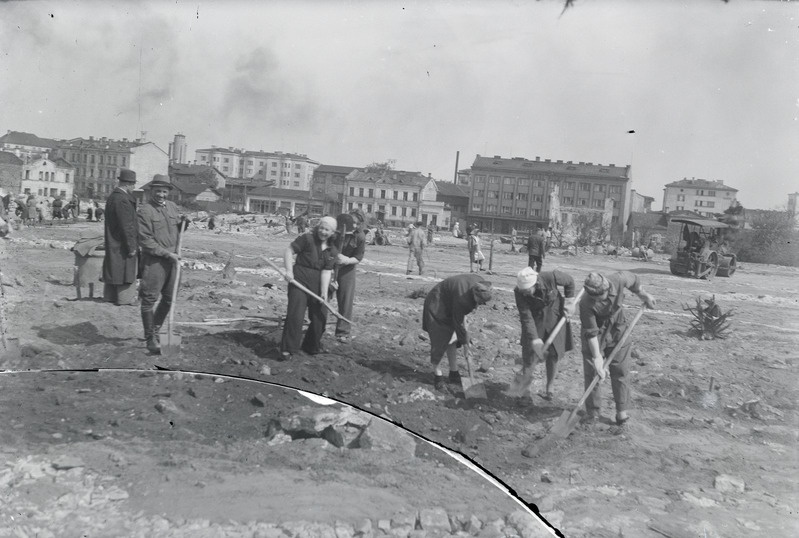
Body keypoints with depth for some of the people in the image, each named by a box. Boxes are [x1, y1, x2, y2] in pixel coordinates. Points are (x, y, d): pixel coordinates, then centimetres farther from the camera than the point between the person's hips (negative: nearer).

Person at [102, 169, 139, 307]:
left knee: (114, 269, 17)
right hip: (122, 244, -10)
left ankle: (110, 295, 26)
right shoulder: (122, 200, -22)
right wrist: (131, 246, -18)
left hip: (113, 243, 10)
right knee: (125, 271, -1)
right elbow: (127, 226, -22)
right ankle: (124, 298, 6)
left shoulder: (112, 196, 10)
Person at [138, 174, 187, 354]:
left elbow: (178, 230, 24)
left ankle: (155, 329, 32)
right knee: (149, 299, -2)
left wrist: (183, 223, 1)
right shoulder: (145, 211, -10)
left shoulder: (172, 206, 11)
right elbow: (145, 241, -15)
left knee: (169, 298, 14)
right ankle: (151, 338, 7)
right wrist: (167, 254, -17)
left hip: (172, 259, 7)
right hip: (153, 260, -7)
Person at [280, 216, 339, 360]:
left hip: (318, 284, 5)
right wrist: (289, 270, -17)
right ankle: (287, 349, -6)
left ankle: (312, 347, 31)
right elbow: (288, 251, -5)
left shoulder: (333, 252, 7)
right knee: (295, 314, -13)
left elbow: (326, 272, 0)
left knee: (320, 317, 10)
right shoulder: (306, 239, -5)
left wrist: (324, 291, -11)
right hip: (300, 280, -5)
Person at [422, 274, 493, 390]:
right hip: (437, 308, -8)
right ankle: (437, 376, 6)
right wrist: (465, 343, -15)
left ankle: (454, 373, 19)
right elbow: (458, 322, -26)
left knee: (453, 340, 10)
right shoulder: (461, 298, -39)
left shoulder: (480, 283, -17)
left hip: (450, 308, 8)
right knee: (440, 342, -8)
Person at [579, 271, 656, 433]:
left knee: (620, 372, 3)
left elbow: (634, 280, -2)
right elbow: (591, 333, -26)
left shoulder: (618, 280, -27)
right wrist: (597, 358, -25)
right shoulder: (586, 304, -32)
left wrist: (644, 296, 11)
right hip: (596, 331, -2)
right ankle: (592, 411, 18)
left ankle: (622, 414, 12)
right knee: (591, 372, 1)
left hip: (617, 330, 2)